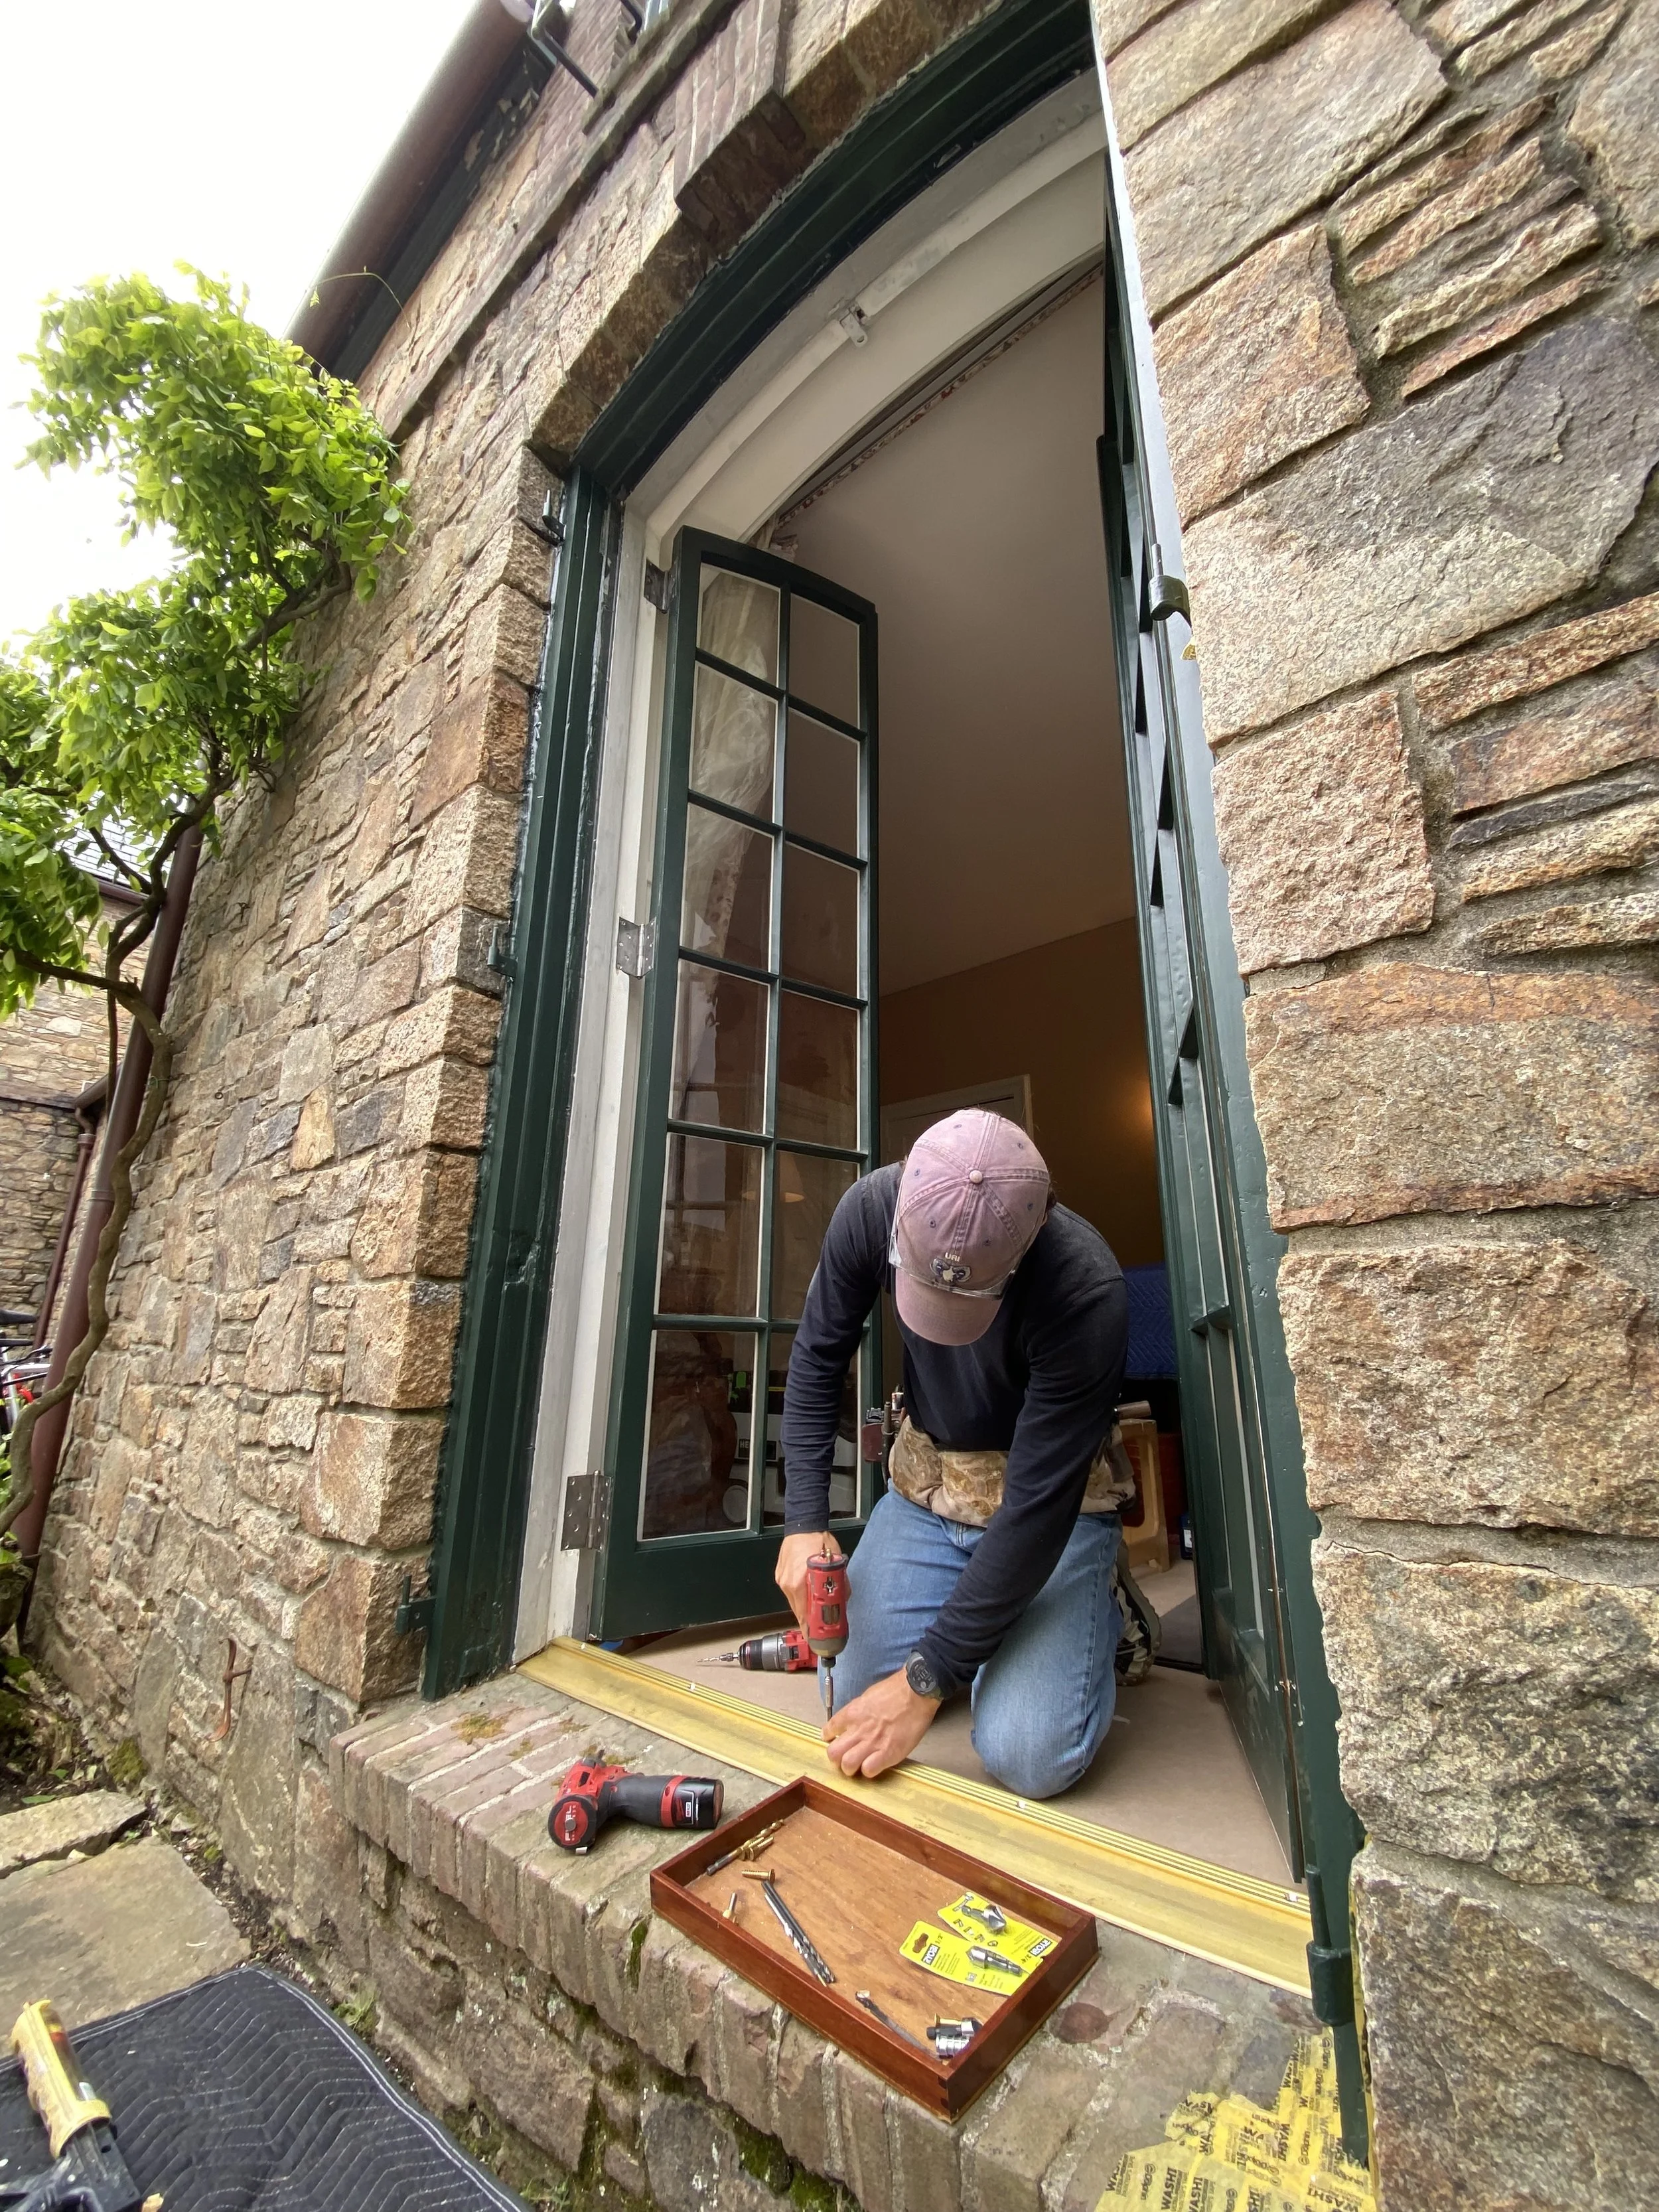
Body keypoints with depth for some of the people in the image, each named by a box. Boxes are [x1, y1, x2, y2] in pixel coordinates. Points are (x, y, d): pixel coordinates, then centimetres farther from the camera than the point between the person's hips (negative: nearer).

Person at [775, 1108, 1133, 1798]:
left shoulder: (1086, 1291, -34)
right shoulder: (870, 1209, -22)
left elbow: (1038, 1505, -28)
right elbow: (818, 1358, -7)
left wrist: (927, 1682, -22)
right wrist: (804, 1520, -14)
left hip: (1051, 1499, -3)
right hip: (926, 1478, 4)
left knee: (1027, 1756, -15)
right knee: (851, 1695, -1)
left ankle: (1101, 1609, 16)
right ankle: (969, 1620, 27)